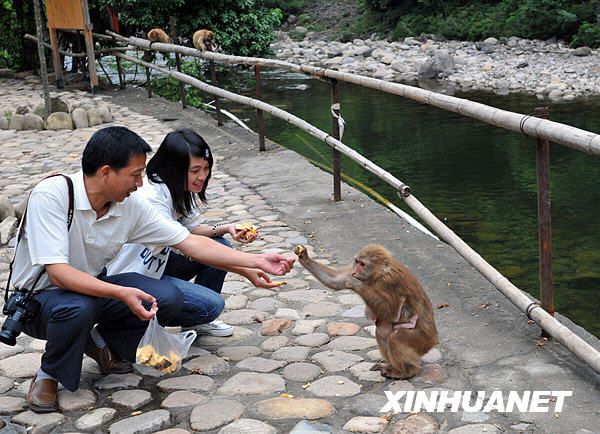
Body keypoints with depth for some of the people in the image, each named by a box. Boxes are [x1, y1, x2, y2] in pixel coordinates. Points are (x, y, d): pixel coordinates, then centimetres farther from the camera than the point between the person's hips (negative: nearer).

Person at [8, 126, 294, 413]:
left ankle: (103, 343, 10)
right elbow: (57, 272, -33)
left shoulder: (131, 205, -11)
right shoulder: (51, 195, -27)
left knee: (169, 298, -16)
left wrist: (255, 261, -12)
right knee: (79, 307, -39)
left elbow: (192, 244, -8)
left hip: (93, 287, 5)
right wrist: (121, 293, -43)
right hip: (39, 297, -5)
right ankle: (49, 373, -7)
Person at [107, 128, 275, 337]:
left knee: (220, 245, -2)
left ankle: (197, 322, 12)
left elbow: (191, 229, 5)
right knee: (211, 304, -18)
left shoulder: (179, 189, -2)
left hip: (158, 262, 9)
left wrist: (225, 229, -15)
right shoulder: (152, 196, -29)